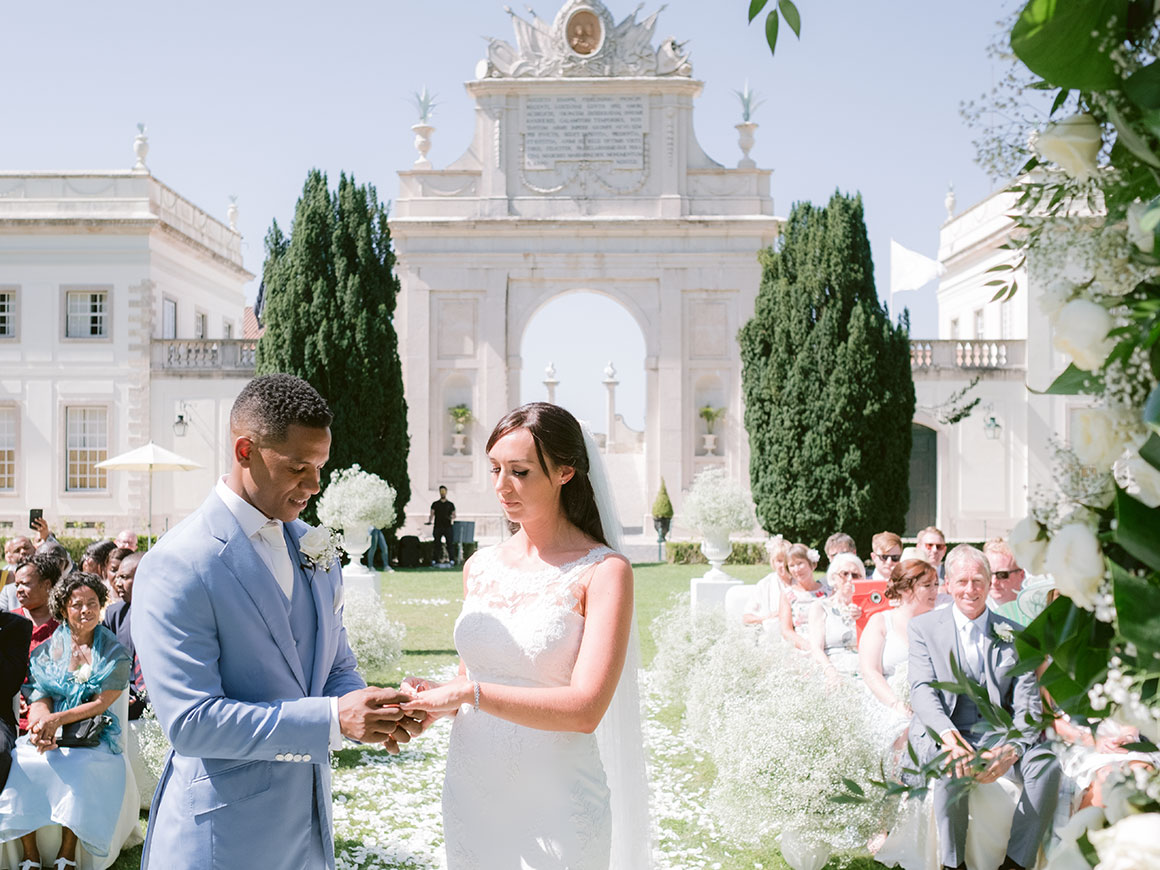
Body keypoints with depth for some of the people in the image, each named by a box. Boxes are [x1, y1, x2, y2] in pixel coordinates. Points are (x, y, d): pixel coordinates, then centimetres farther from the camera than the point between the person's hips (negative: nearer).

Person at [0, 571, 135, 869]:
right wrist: (42, 728, -20)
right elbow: (41, 698, 2)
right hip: (52, 734, 3)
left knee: (77, 768, -33)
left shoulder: (113, 653, 1)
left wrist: (58, 719, -19)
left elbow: (100, 704, -5)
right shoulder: (49, 650, 9)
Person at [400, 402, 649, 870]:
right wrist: (435, 699, -5)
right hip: (470, 795, 5)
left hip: (555, 810, -5)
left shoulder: (603, 570, -12)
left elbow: (585, 709, -20)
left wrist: (469, 693, -22)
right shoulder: (479, 567, 5)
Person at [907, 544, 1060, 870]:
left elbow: (1027, 704, 3)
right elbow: (922, 690, -5)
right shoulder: (923, 627, 7)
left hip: (998, 734, 2)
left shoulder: (1015, 636, 10)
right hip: (942, 735, -2)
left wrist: (1012, 748, -19)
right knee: (953, 766, -35)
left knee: (1046, 762, -27)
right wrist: (948, 735, -25)